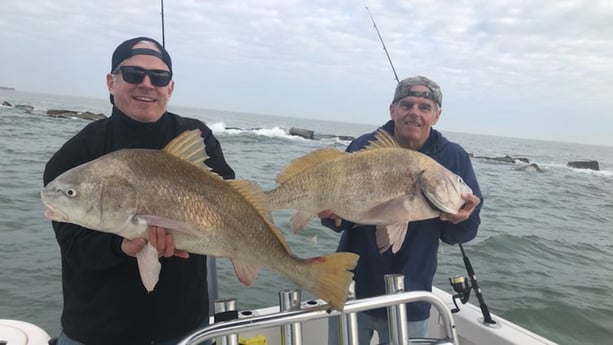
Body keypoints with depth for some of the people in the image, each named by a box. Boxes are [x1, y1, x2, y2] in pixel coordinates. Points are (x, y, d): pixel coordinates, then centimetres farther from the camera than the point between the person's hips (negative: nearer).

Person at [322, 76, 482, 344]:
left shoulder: (453, 158, -7)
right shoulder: (363, 148, -7)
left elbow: (454, 237, -4)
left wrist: (462, 219, -25)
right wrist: (333, 216, -26)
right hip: (351, 290, 1)